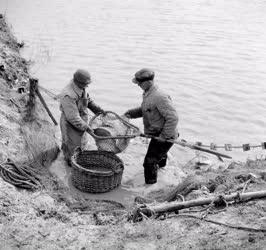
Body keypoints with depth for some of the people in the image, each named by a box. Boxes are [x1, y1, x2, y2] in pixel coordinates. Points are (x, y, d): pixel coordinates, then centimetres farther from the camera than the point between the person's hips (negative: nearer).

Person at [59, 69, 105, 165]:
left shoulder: (81, 88, -9)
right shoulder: (68, 96, -35)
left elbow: (87, 99, 12)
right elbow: (73, 117, -33)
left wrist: (97, 109, 2)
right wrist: (86, 127, -31)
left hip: (81, 120, 8)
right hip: (71, 124, -8)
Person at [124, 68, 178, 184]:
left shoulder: (159, 97, -31)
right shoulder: (148, 94, 1)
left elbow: (173, 118, -32)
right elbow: (144, 109, 17)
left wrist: (165, 135, -29)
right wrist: (131, 113, 2)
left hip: (165, 136, -10)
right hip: (158, 134, 10)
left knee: (149, 162, -8)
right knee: (160, 152, 39)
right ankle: (161, 164, 68)